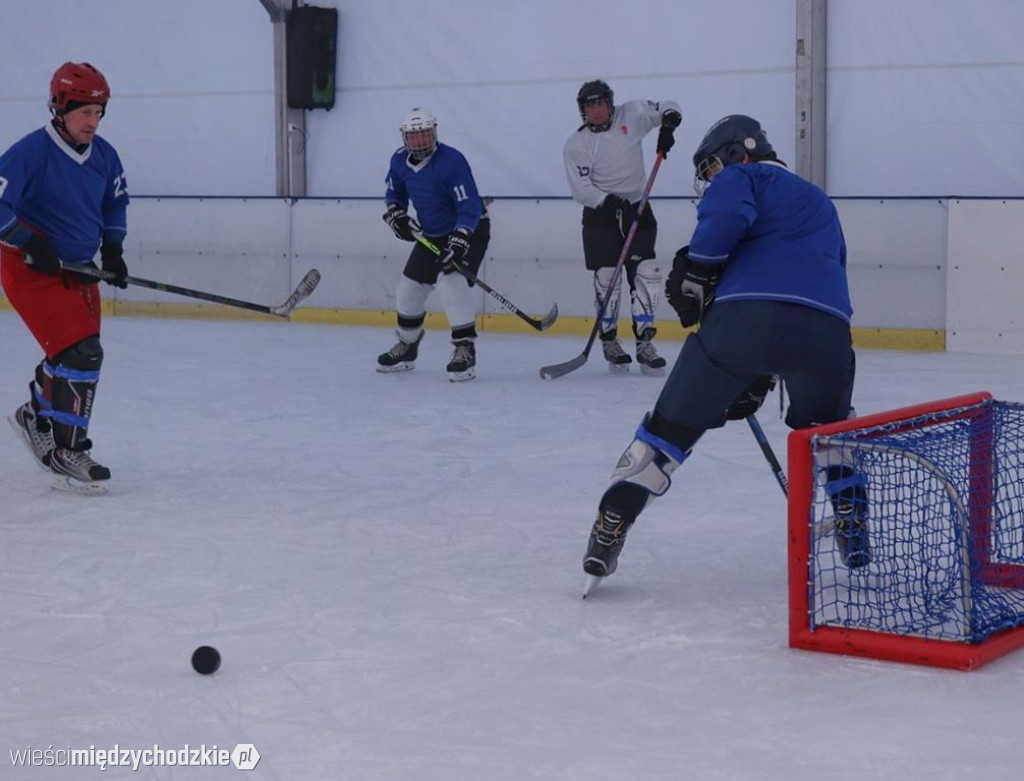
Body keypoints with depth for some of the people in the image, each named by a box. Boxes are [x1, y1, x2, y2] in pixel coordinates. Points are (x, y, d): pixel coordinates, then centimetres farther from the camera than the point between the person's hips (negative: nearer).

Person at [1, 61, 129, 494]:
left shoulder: (104, 155, 1)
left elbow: (116, 201, 19)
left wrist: (112, 248, 8)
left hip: (78, 269, 8)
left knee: (74, 354, 19)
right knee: (80, 353, -18)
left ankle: (35, 416, 46)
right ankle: (67, 454, -10)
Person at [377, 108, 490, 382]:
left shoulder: (451, 161, -27)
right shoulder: (400, 161, -5)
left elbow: (470, 208, -30)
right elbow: (394, 193, 15)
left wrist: (457, 243, -39)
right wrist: (396, 214, -6)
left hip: (470, 229, -8)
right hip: (432, 234, 8)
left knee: (452, 280, -27)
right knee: (409, 287, 10)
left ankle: (465, 349, -21)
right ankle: (406, 347, 31)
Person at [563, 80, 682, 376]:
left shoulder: (631, 115, -3)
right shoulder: (576, 145, -8)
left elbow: (667, 108, 6)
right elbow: (581, 189, -13)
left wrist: (668, 125, -16)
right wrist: (611, 202, -26)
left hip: (637, 209, 2)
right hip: (600, 215, -2)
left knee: (646, 273, -7)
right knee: (606, 278, -4)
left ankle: (644, 343, -2)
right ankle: (609, 342, 13)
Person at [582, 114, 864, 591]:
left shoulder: (742, 178, 19)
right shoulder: (820, 205, 40)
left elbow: (725, 217, -7)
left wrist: (694, 277, 3)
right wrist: (757, 380, 36)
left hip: (742, 316, -4)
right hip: (826, 329, 5)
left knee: (673, 425, 11)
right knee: (829, 436, 32)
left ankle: (609, 532, 9)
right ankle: (857, 537, 26)